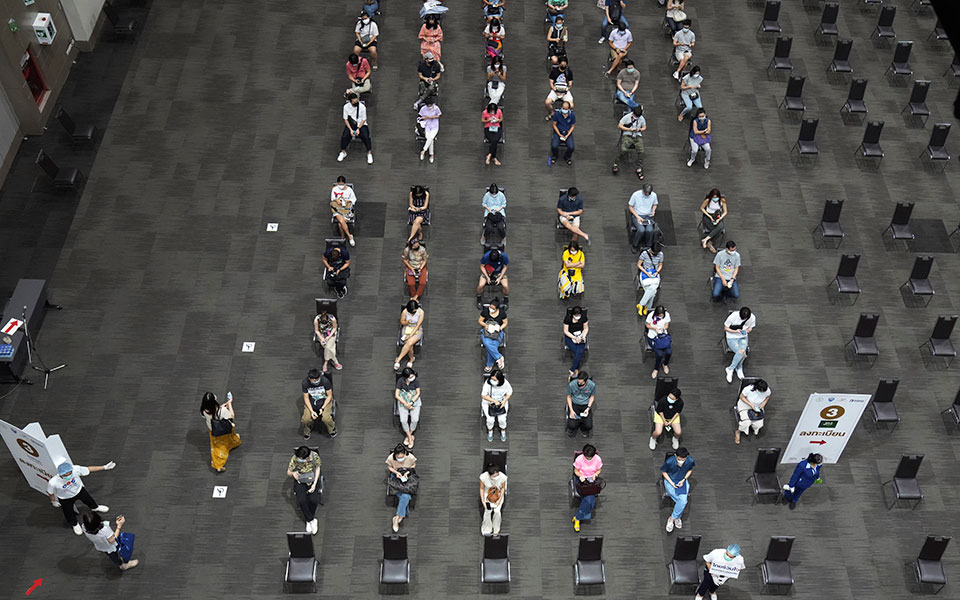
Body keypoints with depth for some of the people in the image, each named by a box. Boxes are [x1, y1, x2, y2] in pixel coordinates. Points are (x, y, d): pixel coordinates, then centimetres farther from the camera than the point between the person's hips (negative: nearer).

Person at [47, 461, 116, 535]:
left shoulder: (75, 469, -39)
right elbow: (51, 493, -18)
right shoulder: (53, 482, -41)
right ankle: (75, 524, 57)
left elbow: (89, 469, -22)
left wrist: (104, 467, -17)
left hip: (79, 490, 2)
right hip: (66, 499, -2)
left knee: (88, 500, 29)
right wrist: (54, 502, -1)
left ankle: (95, 507, 66)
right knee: (69, 513, 22)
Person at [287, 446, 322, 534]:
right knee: (302, 501, -24)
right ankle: (312, 520, -3)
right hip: (300, 481, 0)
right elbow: (288, 473, -10)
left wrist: (314, 484, -13)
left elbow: (317, 468, -5)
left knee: (314, 500, -22)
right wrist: (293, 473, -35)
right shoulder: (294, 458, -23)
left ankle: (309, 520, 4)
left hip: (312, 480, 0)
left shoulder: (315, 456, -22)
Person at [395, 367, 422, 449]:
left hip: (414, 400, 0)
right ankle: (410, 438, 4)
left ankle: (408, 436, 10)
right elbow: (397, 395, -13)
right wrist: (406, 404, -21)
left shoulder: (416, 380, -18)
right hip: (403, 401, 0)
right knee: (403, 420, -18)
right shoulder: (400, 381, -19)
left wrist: (411, 403, -20)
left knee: (415, 420, -16)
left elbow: (418, 393, -8)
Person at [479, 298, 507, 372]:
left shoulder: (502, 312, -5)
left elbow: (505, 322, 5)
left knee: (493, 345, -31)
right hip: (486, 330, 0)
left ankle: (490, 365, -15)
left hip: (497, 332, 0)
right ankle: (499, 357, -23)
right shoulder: (485, 311, -6)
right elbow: (480, 321, 4)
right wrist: (485, 325, -17)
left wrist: (500, 328, -14)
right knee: (487, 343, -35)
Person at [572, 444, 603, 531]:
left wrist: (595, 474, -15)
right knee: (590, 499, -28)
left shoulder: (598, 459, -10)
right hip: (582, 479, -1)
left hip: (593, 479, 1)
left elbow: (599, 470, 6)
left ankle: (577, 518, -15)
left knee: (589, 497, -27)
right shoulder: (579, 459, -14)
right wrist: (580, 476, -22)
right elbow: (576, 471, -1)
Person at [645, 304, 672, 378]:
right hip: (653, 336, -3)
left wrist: (663, 328, -18)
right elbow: (647, 325, -3)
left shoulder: (667, 315, -10)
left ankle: (665, 364, 15)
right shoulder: (651, 315, -19)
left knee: (669, 352, -19)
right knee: (659, 354, -23)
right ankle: (656, 369, 5)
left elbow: (667, 325, 5)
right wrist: (655, 328, -21)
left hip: (663, 335, 3)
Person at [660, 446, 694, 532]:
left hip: (683, 481, 3)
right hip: (670, 480, -3)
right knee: (683, 501, -25)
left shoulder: (690, 461, -17)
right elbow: (663, 471, -6)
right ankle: (677, 517, -3)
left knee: (683, 500, -24)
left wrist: (684, 480, -8)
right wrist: (671, 483, -15)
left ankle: (672, 518, -6)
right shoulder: (669, 461, -24)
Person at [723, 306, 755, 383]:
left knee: (742, 351, -29)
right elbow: (725, 328, -8)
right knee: (742, 353, -28)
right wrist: (735, 331, -25)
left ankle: (730, 369, -13)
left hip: (743, 337, 3)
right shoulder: (733, 316, -21)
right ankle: (739, 370, -6)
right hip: (732, 338, -3)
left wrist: (748, 330, -15)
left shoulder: (752, 317, -10)